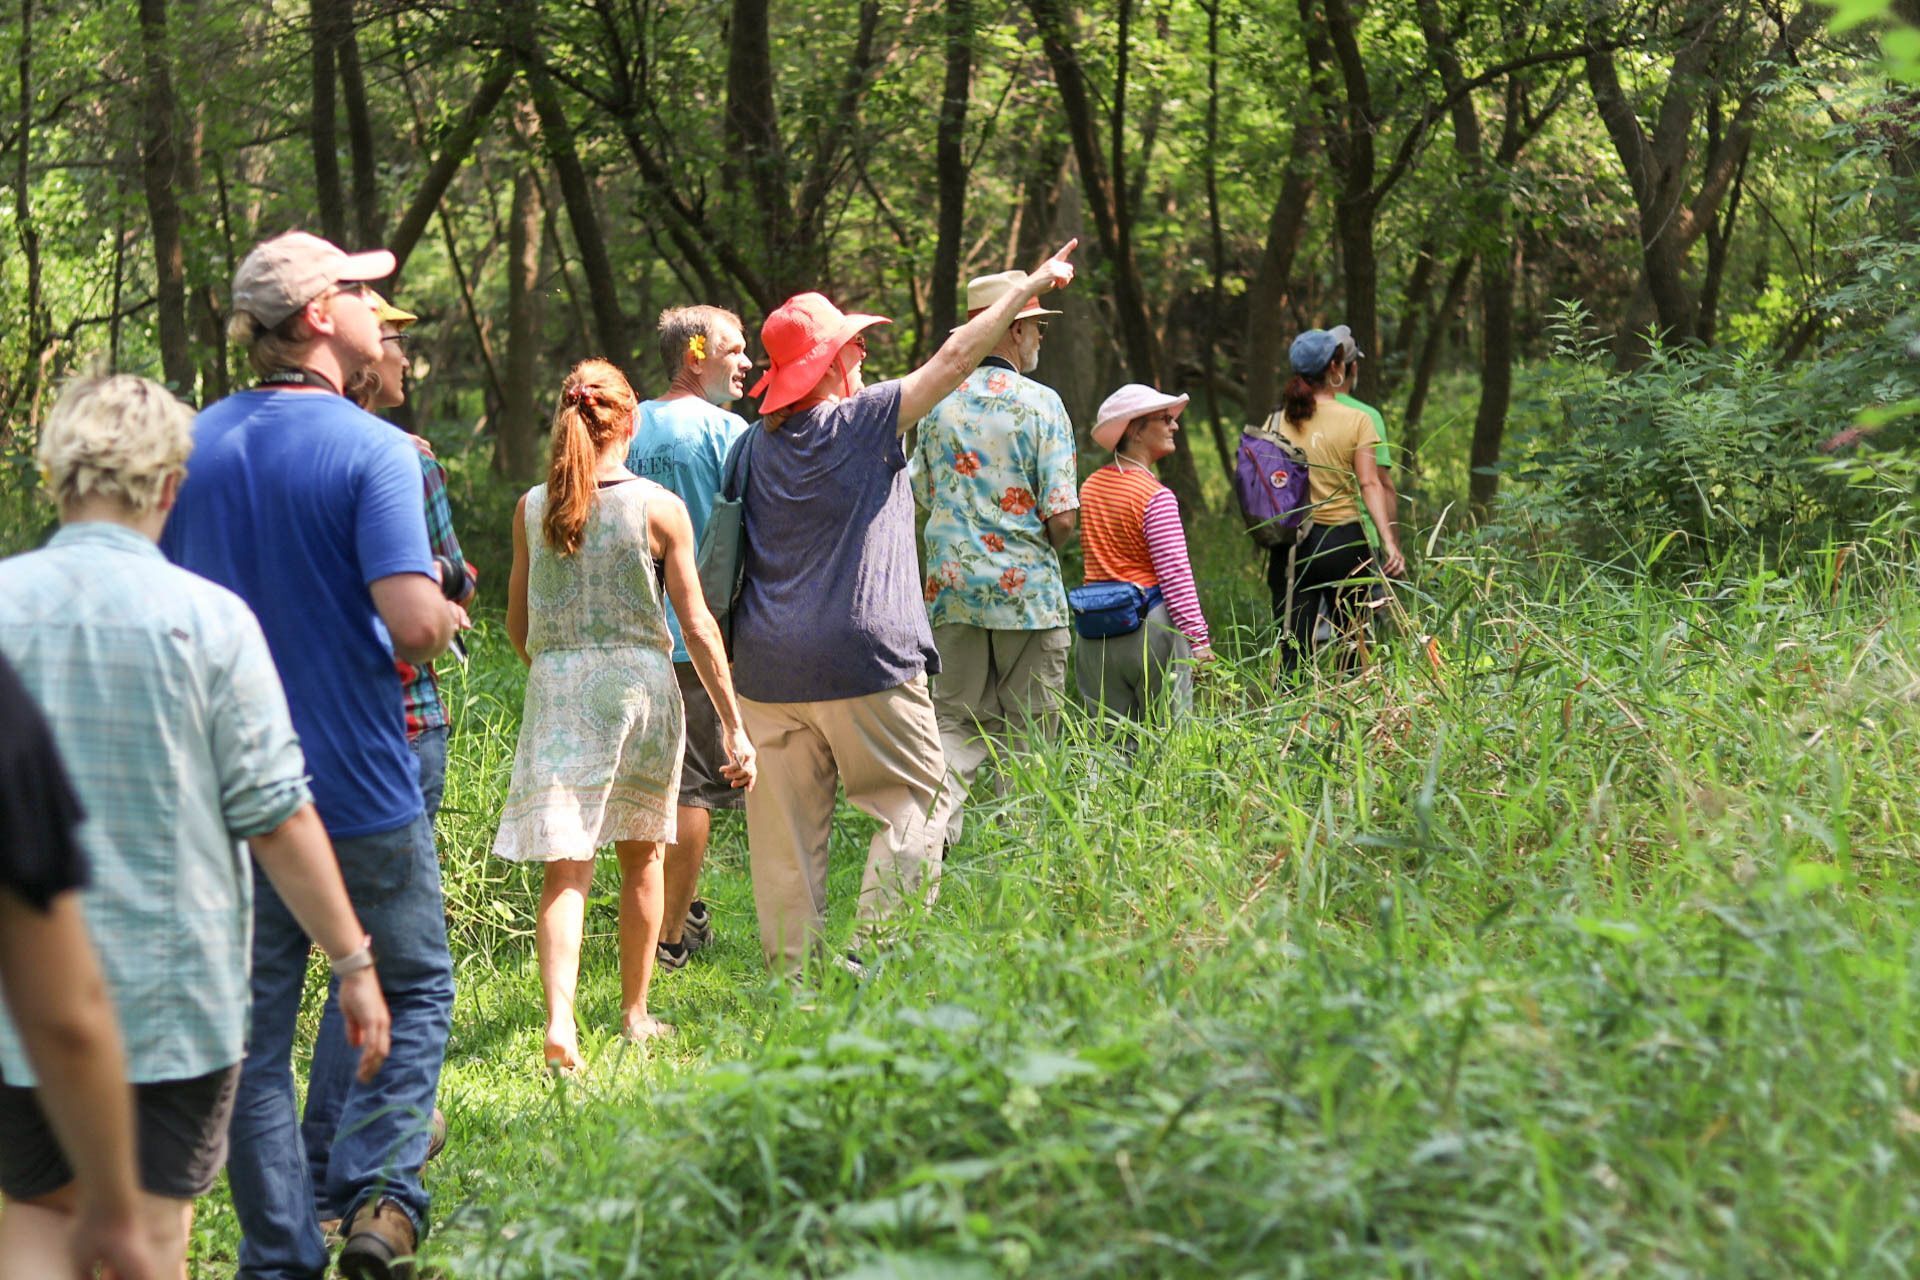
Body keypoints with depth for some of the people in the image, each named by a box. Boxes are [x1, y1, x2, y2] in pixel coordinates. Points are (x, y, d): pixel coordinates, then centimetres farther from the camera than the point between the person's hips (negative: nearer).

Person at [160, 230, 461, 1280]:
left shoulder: (191, 447, 3)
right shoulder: (372, 449, -15)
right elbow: (415, 620, -25)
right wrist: (443, 624, -3)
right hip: (361, 788, -4)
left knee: (255, 1024, 10)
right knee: (412, 990, 15)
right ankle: (378, 1194, 1)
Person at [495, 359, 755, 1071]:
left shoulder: (532, 509, 3)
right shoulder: (659, 507, -4)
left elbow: (518, 627, 11)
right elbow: (697, 625, -4)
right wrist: (733, 724, 0)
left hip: (556, 690, 1)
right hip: (639, 684, -1)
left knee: (566, 868, -4)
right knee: (641, 857, 17)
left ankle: (560, 1021, -23)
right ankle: (635, 1014, 27)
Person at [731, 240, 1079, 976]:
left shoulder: (756, 446, 10)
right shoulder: (865, 422, -5)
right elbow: (954, 359, -3)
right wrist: (1031, 287, 6)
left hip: (768, 665, 5)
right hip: (862, 661, -5)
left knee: (786, 826, 7)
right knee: (911, 804, 4)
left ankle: (790, 968, 9)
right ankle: (876, 953, -7)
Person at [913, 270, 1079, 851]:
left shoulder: (939, 403, 6)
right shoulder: (1040, 404, -8)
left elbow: (924, 494, 15)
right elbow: (1062, 516, -12)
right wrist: (1045, 548, 8)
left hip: (953, 587, 4)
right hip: (1026, 588, -4)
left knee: (957, 719, 8)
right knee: (1028, 731, 6)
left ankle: (931, 821, -12)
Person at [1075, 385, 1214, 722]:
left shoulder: (1090, 488, 9)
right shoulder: (1156, 497, -11)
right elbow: (1175, 574, -14)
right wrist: (1198, 639, -12)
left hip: (1096, 635, 6)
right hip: (1151, 628, -6)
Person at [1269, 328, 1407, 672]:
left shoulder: (1277, 423, 3)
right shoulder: (1356, 421, -3)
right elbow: (1370, 484, -10)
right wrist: (1389, 542, -13)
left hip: (1291, 545, 2)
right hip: (1343, 541, -2)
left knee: (1293, 649, 1)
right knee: (1352, 643, 10)